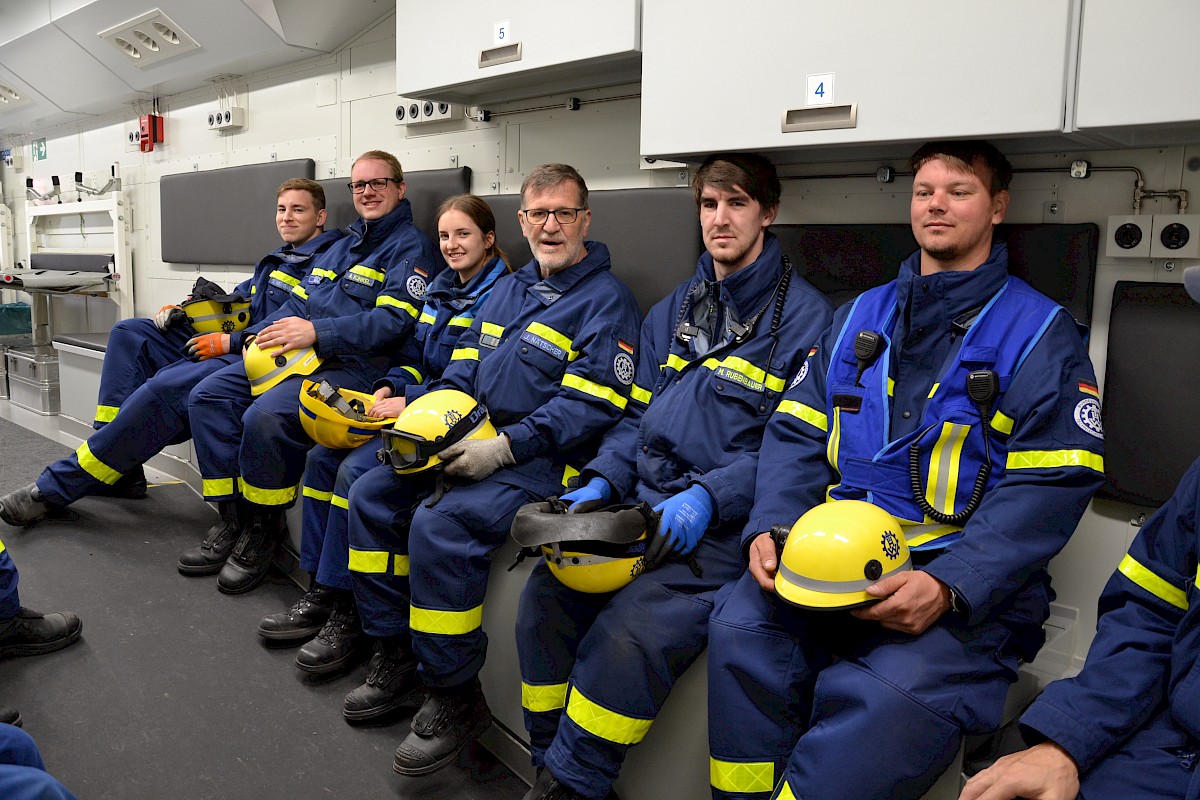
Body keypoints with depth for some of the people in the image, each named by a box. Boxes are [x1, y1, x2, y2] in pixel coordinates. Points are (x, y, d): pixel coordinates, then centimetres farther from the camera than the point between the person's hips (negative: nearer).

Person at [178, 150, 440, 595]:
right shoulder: (341, 245, 27)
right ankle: (234, 517, 0)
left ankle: (264, 527, -7)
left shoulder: (411, 246, 0)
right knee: (208, 396, -5)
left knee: (264, 417, -30)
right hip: (298, 356, 9)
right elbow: (298, 304, 25)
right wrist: (263, 333, 4)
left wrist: (316, 331, -21)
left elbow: (395, 319, -15)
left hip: (353, 366, -9)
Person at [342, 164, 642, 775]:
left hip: (544, 459, -8)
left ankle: (455, 696, -11)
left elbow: (589, 406, -17)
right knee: (371, 495, -2)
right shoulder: (507, 289, 19)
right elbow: (461, 369, 19)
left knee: (440, 524, -28)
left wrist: (504, 447, -23)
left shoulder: (606, 300, -6)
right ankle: (397, 656, 9)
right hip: (475, 439, 9)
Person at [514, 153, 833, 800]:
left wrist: (708, 497, -20)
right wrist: (600, 481, 1)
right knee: (545, 595, -15)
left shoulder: (806, 316, -2)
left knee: (631, 632, -28)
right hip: (642, 504, 6)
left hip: (726, 527, -6)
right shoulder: (671, 312, 19)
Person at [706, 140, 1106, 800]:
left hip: (969, 587, -3)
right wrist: (771, 526, -6)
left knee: (891, 700, -32)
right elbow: (795, 433, 13)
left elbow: (1051, 485, -6)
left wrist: (950, 586, -20)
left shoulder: (1042, 335, 4)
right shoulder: (858, 318, 18)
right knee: (739, 626, -23)